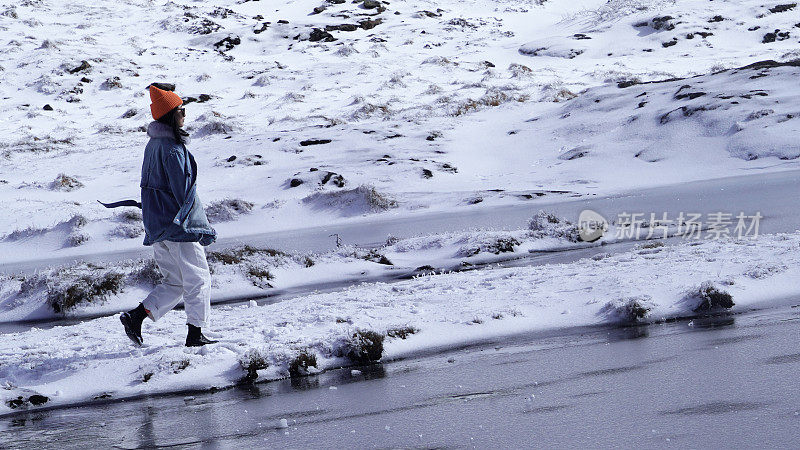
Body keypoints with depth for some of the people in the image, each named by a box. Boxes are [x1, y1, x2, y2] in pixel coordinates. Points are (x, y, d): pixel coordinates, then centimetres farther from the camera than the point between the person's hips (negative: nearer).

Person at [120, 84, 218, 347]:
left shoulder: (153, 145, 11)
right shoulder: (172, 149, -18)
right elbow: (185, 194, -18)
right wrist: (203, 229, -12)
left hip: (157, 225, 9)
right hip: (178, 226, -9)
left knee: (175, 281, 16)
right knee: (198, 279, 3)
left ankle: (135, 317, 6)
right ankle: (195, 334, 6)